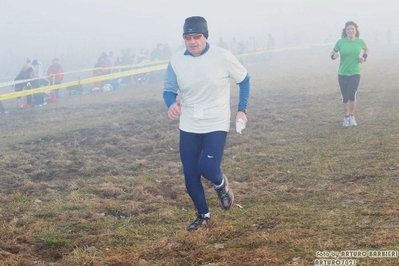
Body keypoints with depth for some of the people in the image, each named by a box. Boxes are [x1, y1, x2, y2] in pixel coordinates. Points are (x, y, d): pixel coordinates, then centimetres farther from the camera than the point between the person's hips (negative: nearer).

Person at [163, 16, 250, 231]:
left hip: (216, 125, -3)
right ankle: (203, 215, 30)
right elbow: (169, 90, 1)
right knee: (189, 174, 7)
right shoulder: (176, 61, -8)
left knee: (207, 169, -16)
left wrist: (242, 110, -2)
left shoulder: (223, 57, -14)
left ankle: (221, 184, 22)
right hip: (188, 127, 3)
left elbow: (244, 80, 1)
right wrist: (171, 104, -22)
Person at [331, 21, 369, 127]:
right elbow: (332, 53, 5)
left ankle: (352, 117, 6)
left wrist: (364, 57, 0)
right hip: (342, 73, 1)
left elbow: (366, 49, 18)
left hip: (355, 73, -1)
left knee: (352, 95, -15)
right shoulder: (340, 42, -7)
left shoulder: (360, 42, -4)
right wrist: (334, 56, -18)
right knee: (345, 97, 6)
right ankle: (346, 117, 26)